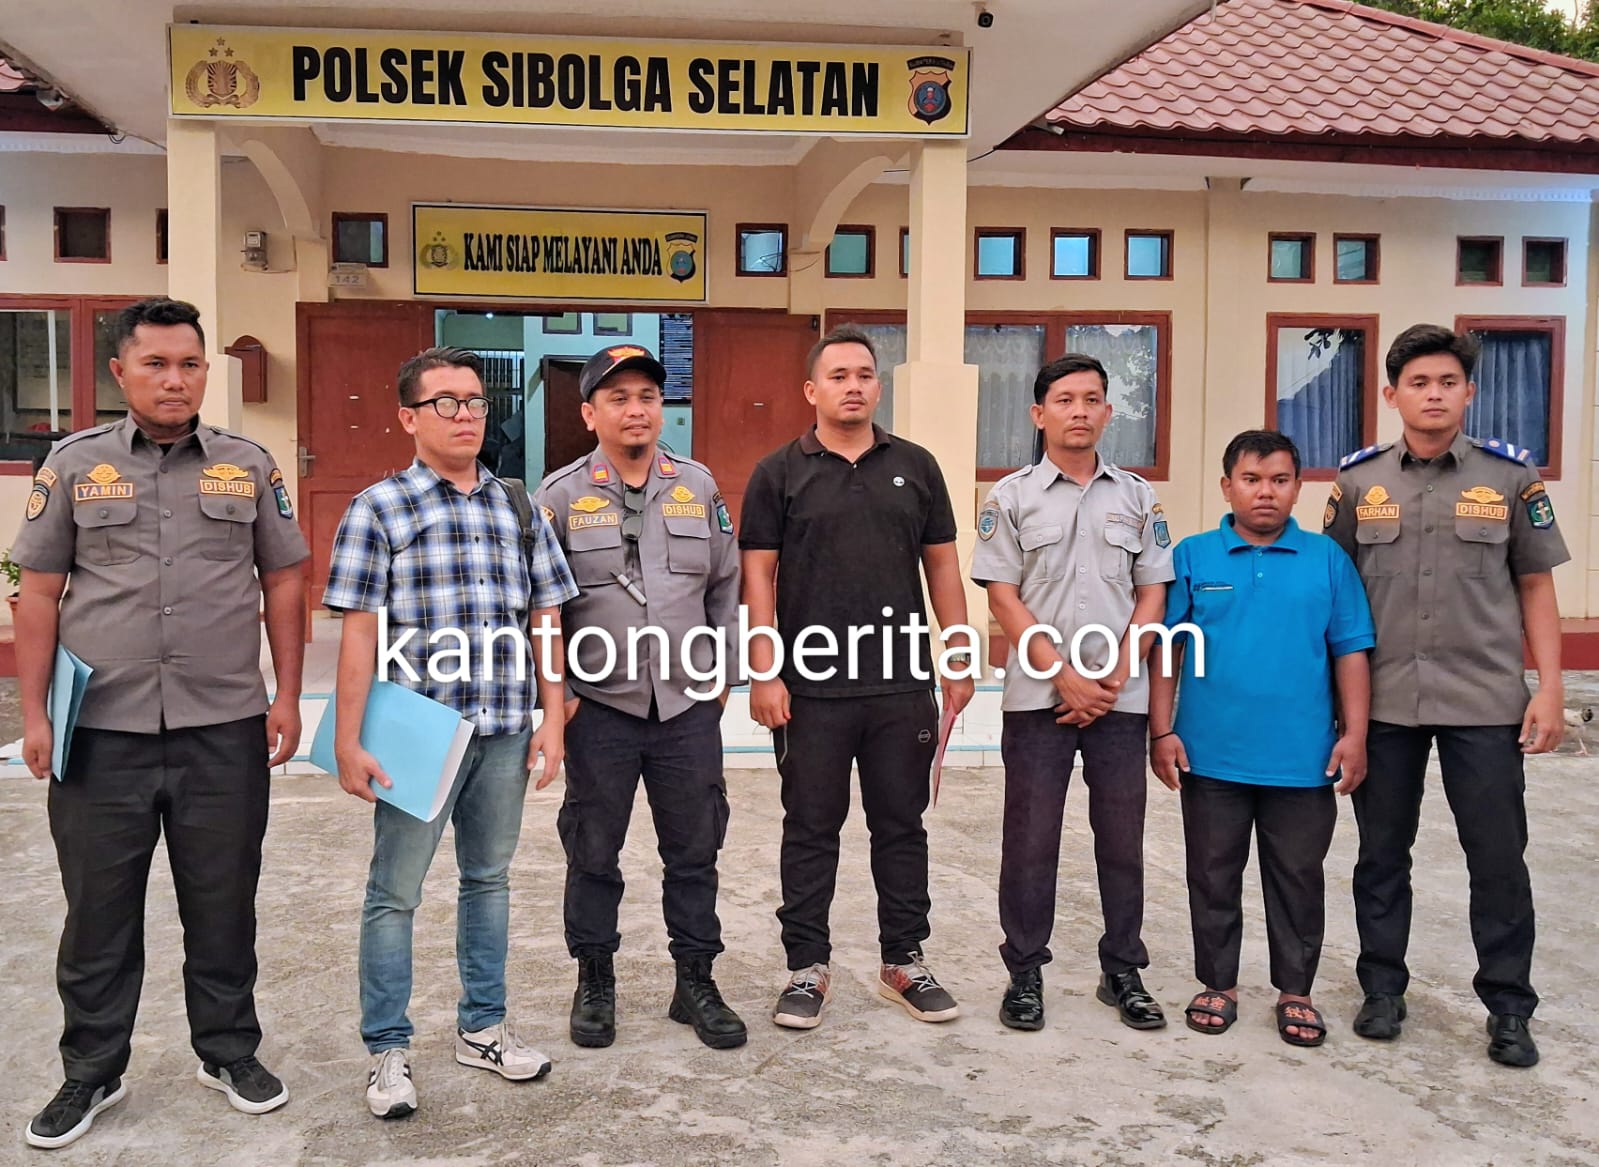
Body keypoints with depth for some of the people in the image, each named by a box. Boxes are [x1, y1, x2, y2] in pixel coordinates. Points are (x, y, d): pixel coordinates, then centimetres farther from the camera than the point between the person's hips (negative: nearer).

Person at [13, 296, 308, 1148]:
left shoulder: (249, 465, 5)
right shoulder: (75, 463, 4)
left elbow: (283, 583, 8)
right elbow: (39, 594, 5)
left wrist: (287, 696, 2)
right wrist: (35, 713, 0)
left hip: (224, 728, 0)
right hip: (101, 730, 0)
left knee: (223, 902, 11)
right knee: (99, 909, 9)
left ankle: (229, 1051, 28)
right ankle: (91, 1071, 25)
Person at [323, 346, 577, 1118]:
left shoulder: (517, 507, 9)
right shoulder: (379, 509, -3)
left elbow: (545, 620, 10)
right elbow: (360, 632, -7)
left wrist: (552, 718, 5)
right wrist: (349, 741, -10)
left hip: (504, 734, 4)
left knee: (489, 879, 15)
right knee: (394, 891, 5)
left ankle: (482, 1026, 30)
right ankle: (388, 1051, 18)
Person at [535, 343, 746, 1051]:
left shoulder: (698, 486, 6)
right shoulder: (562, 495, -3)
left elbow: (725, 586, 13)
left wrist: (722, 670, 10)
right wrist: (555, 689, -3)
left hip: (690, 706, 2)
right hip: (599, 707, -2)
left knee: (694, 851, 9)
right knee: (593, 853, 9)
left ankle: (696, 984, 24)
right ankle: (595, 982, 26)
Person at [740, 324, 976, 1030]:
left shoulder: (915, 467, 8)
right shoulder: (779, 474, 1)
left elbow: (942, 566, 11)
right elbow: (758, 576, -2)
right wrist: (764, 674, -9)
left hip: (903, 686, 2)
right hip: (810, 689, -2)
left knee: (901, 825, 11)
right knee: (811, 830, 7)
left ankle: (905, 963, 24)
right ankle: (808, 967, 20)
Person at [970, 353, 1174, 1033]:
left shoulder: (1138, 497, 8)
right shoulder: (1012, 497, 2)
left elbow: (1152, 594, 6)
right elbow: (1004, 598, -3)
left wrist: (1115, 678, -6)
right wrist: (1066, 678, -11)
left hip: (1120, 697, 2)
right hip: (1038, 697, -2)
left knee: (1122, 838, 9)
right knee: (1030, 840, 4)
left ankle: (1124, 972, 22)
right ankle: (1025, 973, 17)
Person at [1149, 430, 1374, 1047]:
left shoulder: (1327, 559, 1)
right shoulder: (1192, 557, 0)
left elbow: (1351, 650, 3)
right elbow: (1165, 648, 1)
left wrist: (1354, 734, -2)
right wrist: (1161, 731, -2)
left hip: (1304, 759, 0)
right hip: (1211, 756, 0)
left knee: (1298, 877, 12)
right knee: (1214, 875, 12)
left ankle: (1295, 991, 27)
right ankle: (1218, 984, 28)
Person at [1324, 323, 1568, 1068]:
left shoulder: (1511, 475, 1)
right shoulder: (1357, 480, 3)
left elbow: (1536, 585, 5)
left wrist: (1550, 688, -2)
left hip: (1486, 700, -1)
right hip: (1381, 700, 1)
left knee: (1498, 858, 5)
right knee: (1382, 853, 11)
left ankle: (1509, 1009, 20)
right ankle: (1382, 990, 26)